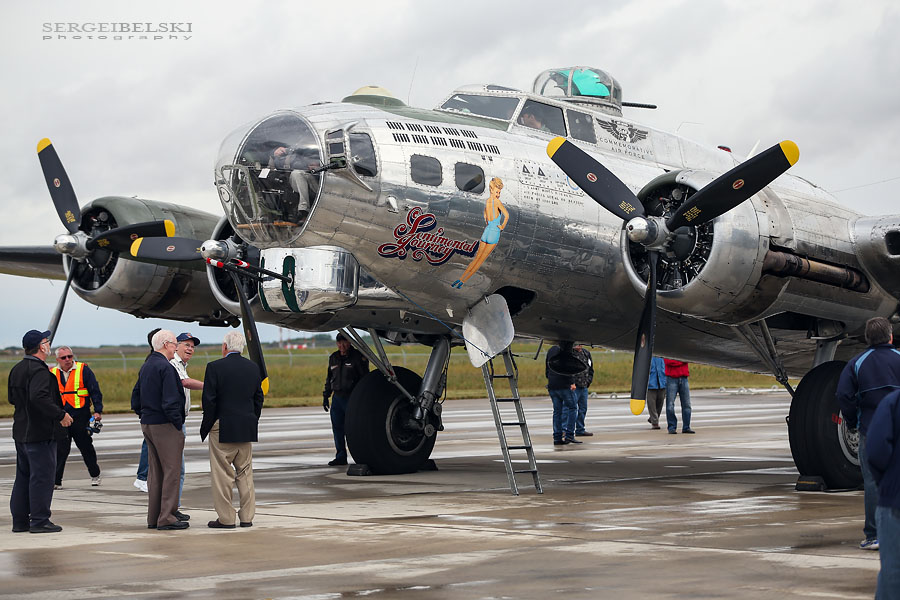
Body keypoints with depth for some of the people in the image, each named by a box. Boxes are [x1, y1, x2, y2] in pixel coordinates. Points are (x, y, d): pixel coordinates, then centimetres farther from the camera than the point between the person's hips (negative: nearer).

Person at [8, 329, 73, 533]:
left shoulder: (16, 369, 12)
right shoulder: (39, 370, -18)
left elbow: (12, 398, 20)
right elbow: (39, 397, -30)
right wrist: (61, 414, -22)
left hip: (21, 431, 9)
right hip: (40, 432, -9)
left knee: (23, 476, 14)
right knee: (42, 476, -4)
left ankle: (19, 520, 18)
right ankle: (39, 520, -2)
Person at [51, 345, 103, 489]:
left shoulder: (83, 370, -1)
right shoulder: (52, 374, 8)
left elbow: (95, 391, -2)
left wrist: (98, 411, -10)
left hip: (80, 417, -2)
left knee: (86, 447, 10)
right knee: (60, 450, -4)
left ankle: (95, 475, 28)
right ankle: (56, 481, -1)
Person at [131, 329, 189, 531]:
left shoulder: (145, 367, 14)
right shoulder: (165, 367, -15)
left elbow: (135, 400, 19)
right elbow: (170, 402, -20)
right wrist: (178, 425, -13)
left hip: (147, 424, 9)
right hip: (165, 426, -9)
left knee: (155, 472, 12)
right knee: (171, 471, -5)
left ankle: (153, 517, 15)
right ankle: (167, 518, -5)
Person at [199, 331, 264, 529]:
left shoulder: (215, 367, -10)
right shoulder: (253, 367, 6)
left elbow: (209, 401, -12)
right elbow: (258, 399, 10)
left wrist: (206, 427, -2)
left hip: (222, 429, -5)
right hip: (246, 430, 5)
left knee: (222, 474, 0)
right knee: (245, 472, 12)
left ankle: (226, 518, 1)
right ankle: (247, 517, 13)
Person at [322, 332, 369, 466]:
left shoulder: (358, 357, -4)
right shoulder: (333, 358, 14)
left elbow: (365, 378, -6)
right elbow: (329, 378, 22)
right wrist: (325, 396, 17)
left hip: (352, 398, -6)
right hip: (337, 398, 6)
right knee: (337, 428, 5)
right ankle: (340, 457, 12)